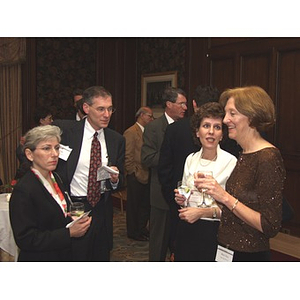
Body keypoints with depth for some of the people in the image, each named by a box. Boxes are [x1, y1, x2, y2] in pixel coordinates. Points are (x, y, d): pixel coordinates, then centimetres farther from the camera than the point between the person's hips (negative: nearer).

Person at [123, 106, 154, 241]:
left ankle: (142, 229, 28)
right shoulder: (130, 132, -11)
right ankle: (133, 232, 17)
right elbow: (128, 156, -14)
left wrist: (150, 172, 6)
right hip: (136, 177, -8)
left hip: (146, 176, 8)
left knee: (146, 204, 14)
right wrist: (135, 173, -12)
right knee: (133, 205, 5)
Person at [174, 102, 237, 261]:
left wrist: (204, 212, -21)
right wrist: (181, 199, -2)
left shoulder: (231, 162, -12)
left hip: (213, 232, -5)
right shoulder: (191, 159, 6)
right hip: (186, 230, 5)